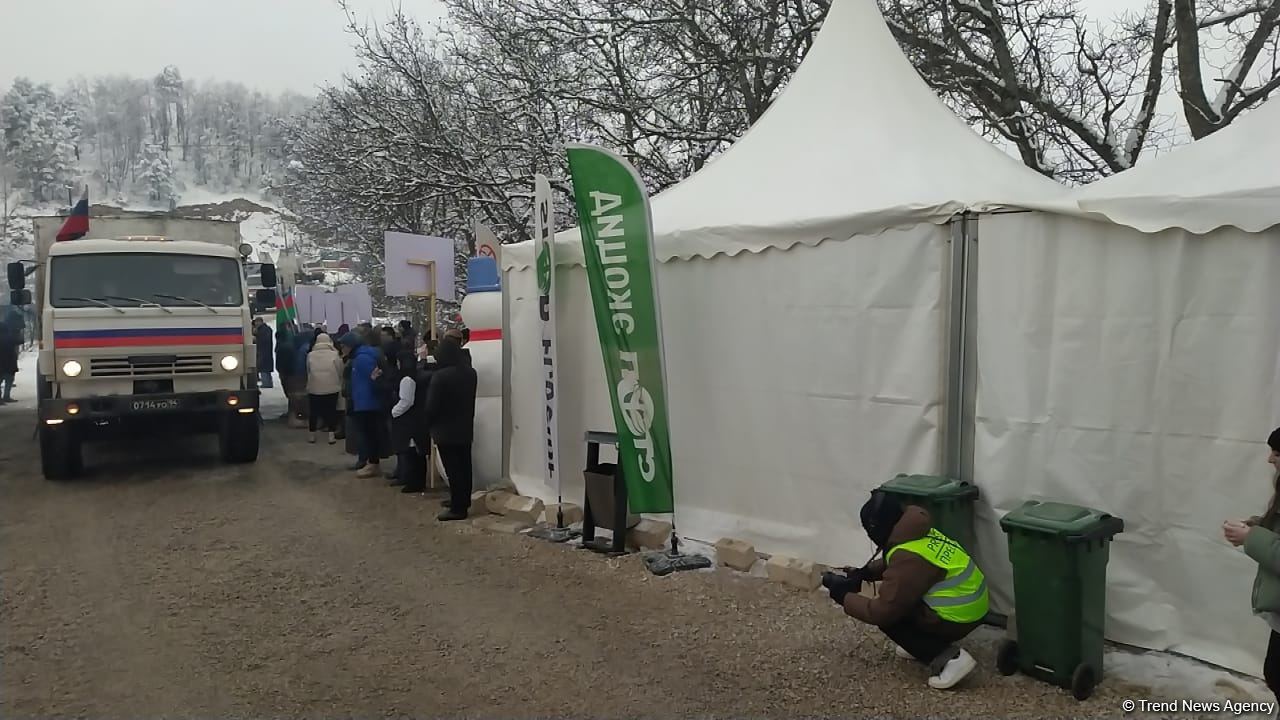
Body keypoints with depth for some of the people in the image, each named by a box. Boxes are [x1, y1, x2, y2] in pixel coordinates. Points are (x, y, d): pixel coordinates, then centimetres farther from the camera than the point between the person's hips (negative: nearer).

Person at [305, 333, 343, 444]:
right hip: (332, 388, -1)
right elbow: (340, 371, -1)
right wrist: (339, 383, 17)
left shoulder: (310, 355, -2)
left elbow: (308, 371, 8)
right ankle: (331, 435, 6)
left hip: (314, 388, 1)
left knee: (313, 412, 13)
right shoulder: (335, 354, -8)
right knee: (331, 411, 8)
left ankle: (312, 435, 20)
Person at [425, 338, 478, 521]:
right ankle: (464, 501, 24)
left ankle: (458, 508, -2)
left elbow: (431, 406, -13)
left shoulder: (440, 376, -18)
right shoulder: (470, 373, 3)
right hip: (465, 429, 7)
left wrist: (430, 425, 0)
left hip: (446, 430, -7)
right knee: (464, 467, 14)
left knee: (453, 469, -4)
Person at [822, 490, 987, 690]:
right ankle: (920, 642, 19)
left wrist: (843, 595, -7)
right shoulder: (919, 532, 3)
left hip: (958, 617, -9)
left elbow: (881, 612, -20)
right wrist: (865, 572, 11)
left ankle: (947, 658, -9)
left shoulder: (908, 557, -25)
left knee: (888, 617, 0)